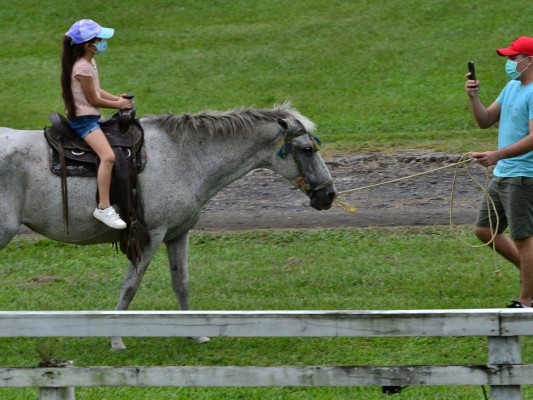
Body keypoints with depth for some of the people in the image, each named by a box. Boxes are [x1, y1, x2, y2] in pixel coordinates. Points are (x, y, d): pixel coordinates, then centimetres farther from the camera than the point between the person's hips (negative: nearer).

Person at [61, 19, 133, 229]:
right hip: (84, 120, -11)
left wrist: (117, 98, 5)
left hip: (90, 117, 11)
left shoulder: (89, 63, 10)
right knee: (108, 156, -27)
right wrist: (118, 104, -3)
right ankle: (104, 208, -31)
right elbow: (94, 100, -17)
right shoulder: (83, 68, -21)